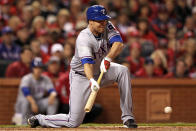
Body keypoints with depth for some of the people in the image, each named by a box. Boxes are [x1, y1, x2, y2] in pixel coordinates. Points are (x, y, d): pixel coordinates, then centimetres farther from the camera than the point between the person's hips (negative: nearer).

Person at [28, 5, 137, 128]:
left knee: (123, 70, -23)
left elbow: (119, 44, -27)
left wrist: (108, 58, -45)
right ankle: (39, 119, 18)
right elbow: (87, 63, -42)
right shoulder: (83, 39, -29)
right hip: (81, 76, -6)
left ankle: (127, 117, -17)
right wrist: (92, 81, -61)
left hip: (100, 70, 6)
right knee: (74, 122, -9)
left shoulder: (107, 26, -12)